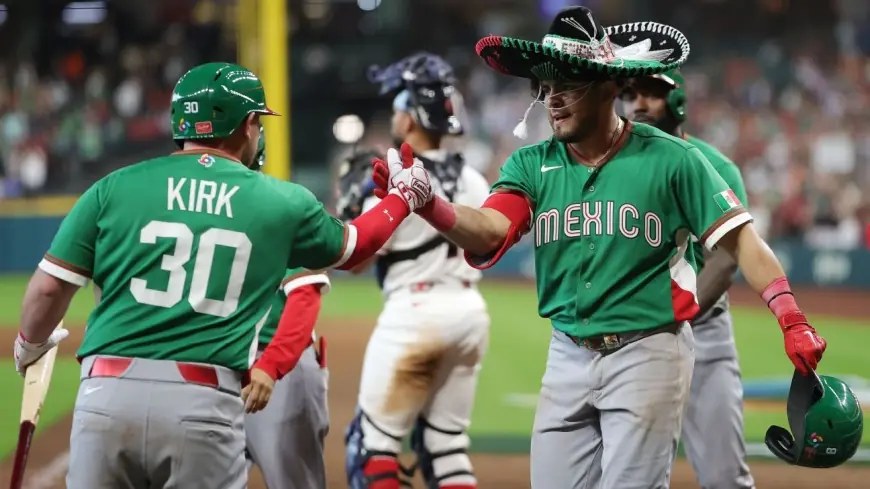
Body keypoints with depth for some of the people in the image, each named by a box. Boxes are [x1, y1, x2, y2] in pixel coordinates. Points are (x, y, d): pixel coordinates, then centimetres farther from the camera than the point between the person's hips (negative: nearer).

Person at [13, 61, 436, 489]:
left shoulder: (115, 187, 7)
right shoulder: (281, 203, 8)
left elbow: (48, 288, 6)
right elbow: (353, 246, 27)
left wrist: (31, 344, 27)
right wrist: (405, 196, 45)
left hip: (108, 392, 1)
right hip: (205, 405, -1)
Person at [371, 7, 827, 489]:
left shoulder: (670, 159, -7)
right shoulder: (531, 165, 3)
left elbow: (738, 237, -9)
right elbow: (491, 230, -14)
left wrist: (791, 319, -19)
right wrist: (426, 204, -33)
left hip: (648, 353, -5)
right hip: (568, 356, 5)